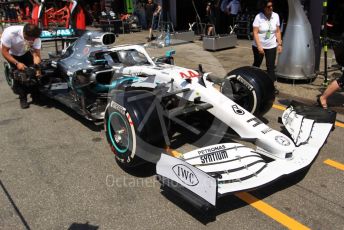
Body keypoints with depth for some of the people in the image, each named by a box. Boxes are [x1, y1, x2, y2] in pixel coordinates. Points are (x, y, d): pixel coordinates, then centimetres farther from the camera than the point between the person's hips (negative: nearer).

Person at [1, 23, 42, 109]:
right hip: (11, 54, -2)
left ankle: (34, 93, 10)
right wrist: (17, 63, -37)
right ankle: (22, 97, 0)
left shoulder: (35, 37, -32)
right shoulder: (10, 33, -40)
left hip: (25, 52, 3)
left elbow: (37, 54, -25)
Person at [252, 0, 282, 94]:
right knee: (256, 64, 15)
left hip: (271, 46, 2)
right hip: (258, 46, -2)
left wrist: (279, 44, 0)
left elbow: (278, 31, 4)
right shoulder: (258, 17, -13)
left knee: (271, 66, -2)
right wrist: (259, 46, -21)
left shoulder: (276, 16, -2)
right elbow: (255, 32, -16)